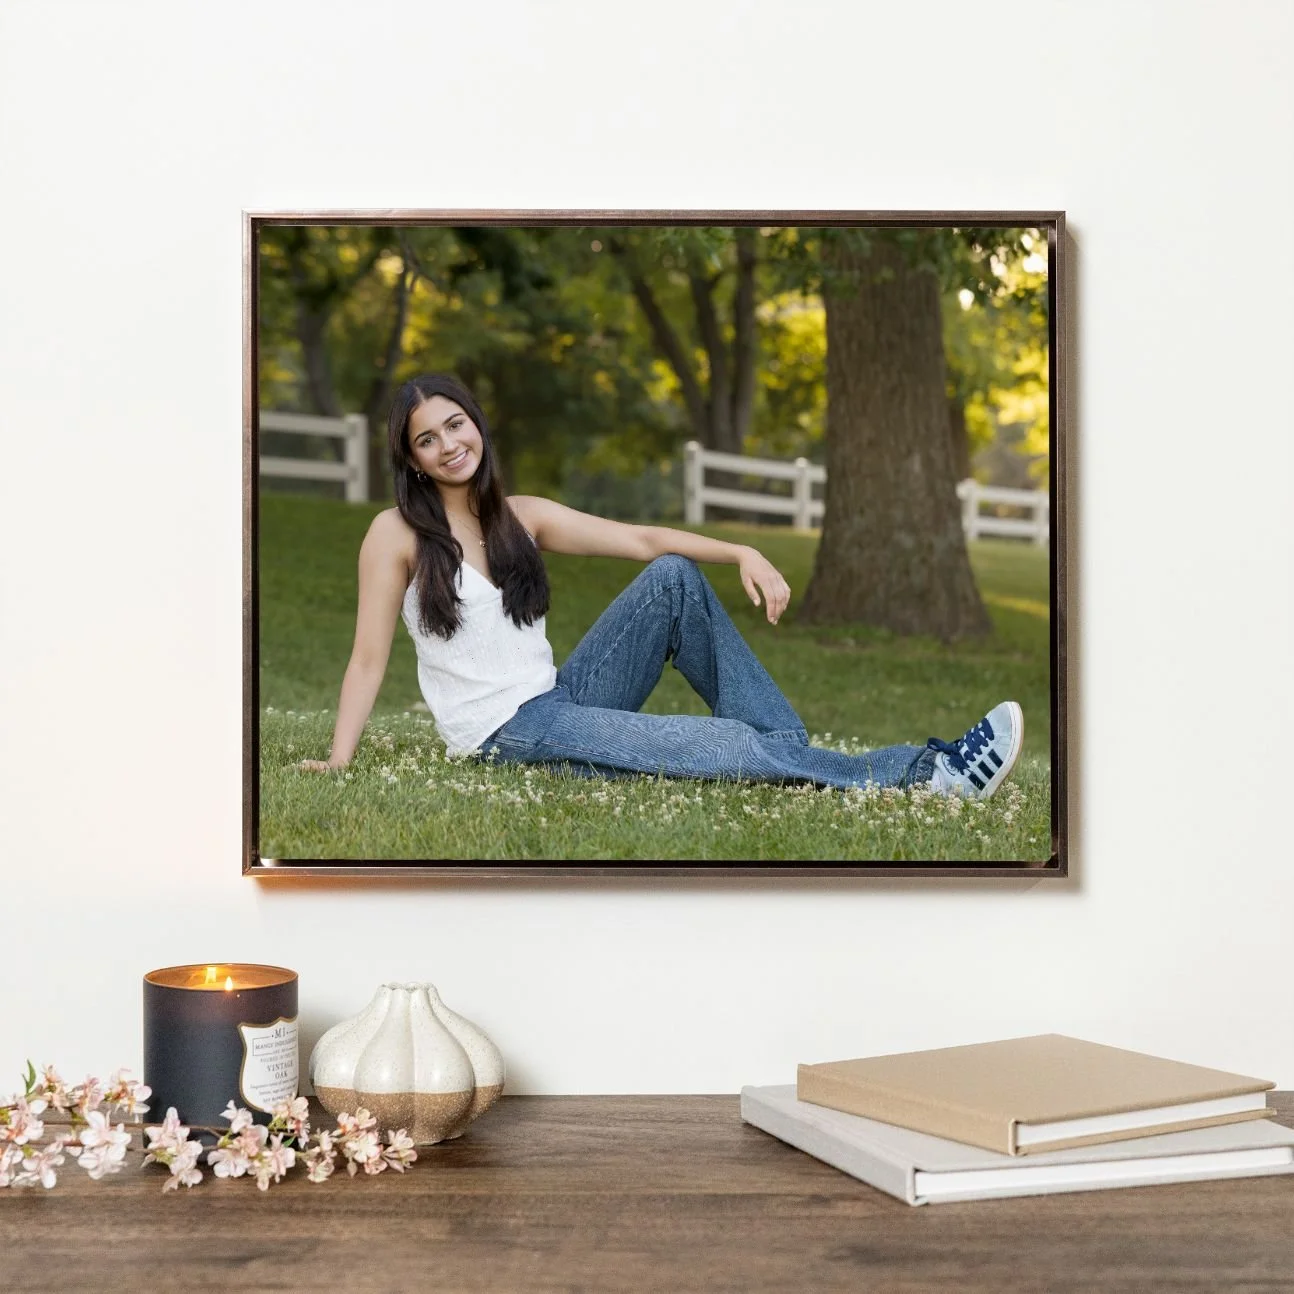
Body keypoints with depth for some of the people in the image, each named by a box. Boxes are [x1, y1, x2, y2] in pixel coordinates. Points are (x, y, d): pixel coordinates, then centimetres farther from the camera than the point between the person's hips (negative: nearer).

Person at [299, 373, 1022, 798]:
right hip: (507, 735, -6)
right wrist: (338, 760, -19)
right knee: (716, 747, -22)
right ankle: (930, 774, -22)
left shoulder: (522, 517, 9)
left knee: (673, 577, -15)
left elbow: (643, 539, 2)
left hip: (560, 697, 6)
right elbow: (370, 658, -8)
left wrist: (741, 553, -12)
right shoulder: (397, 535, -5)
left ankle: (790, 756, -17)